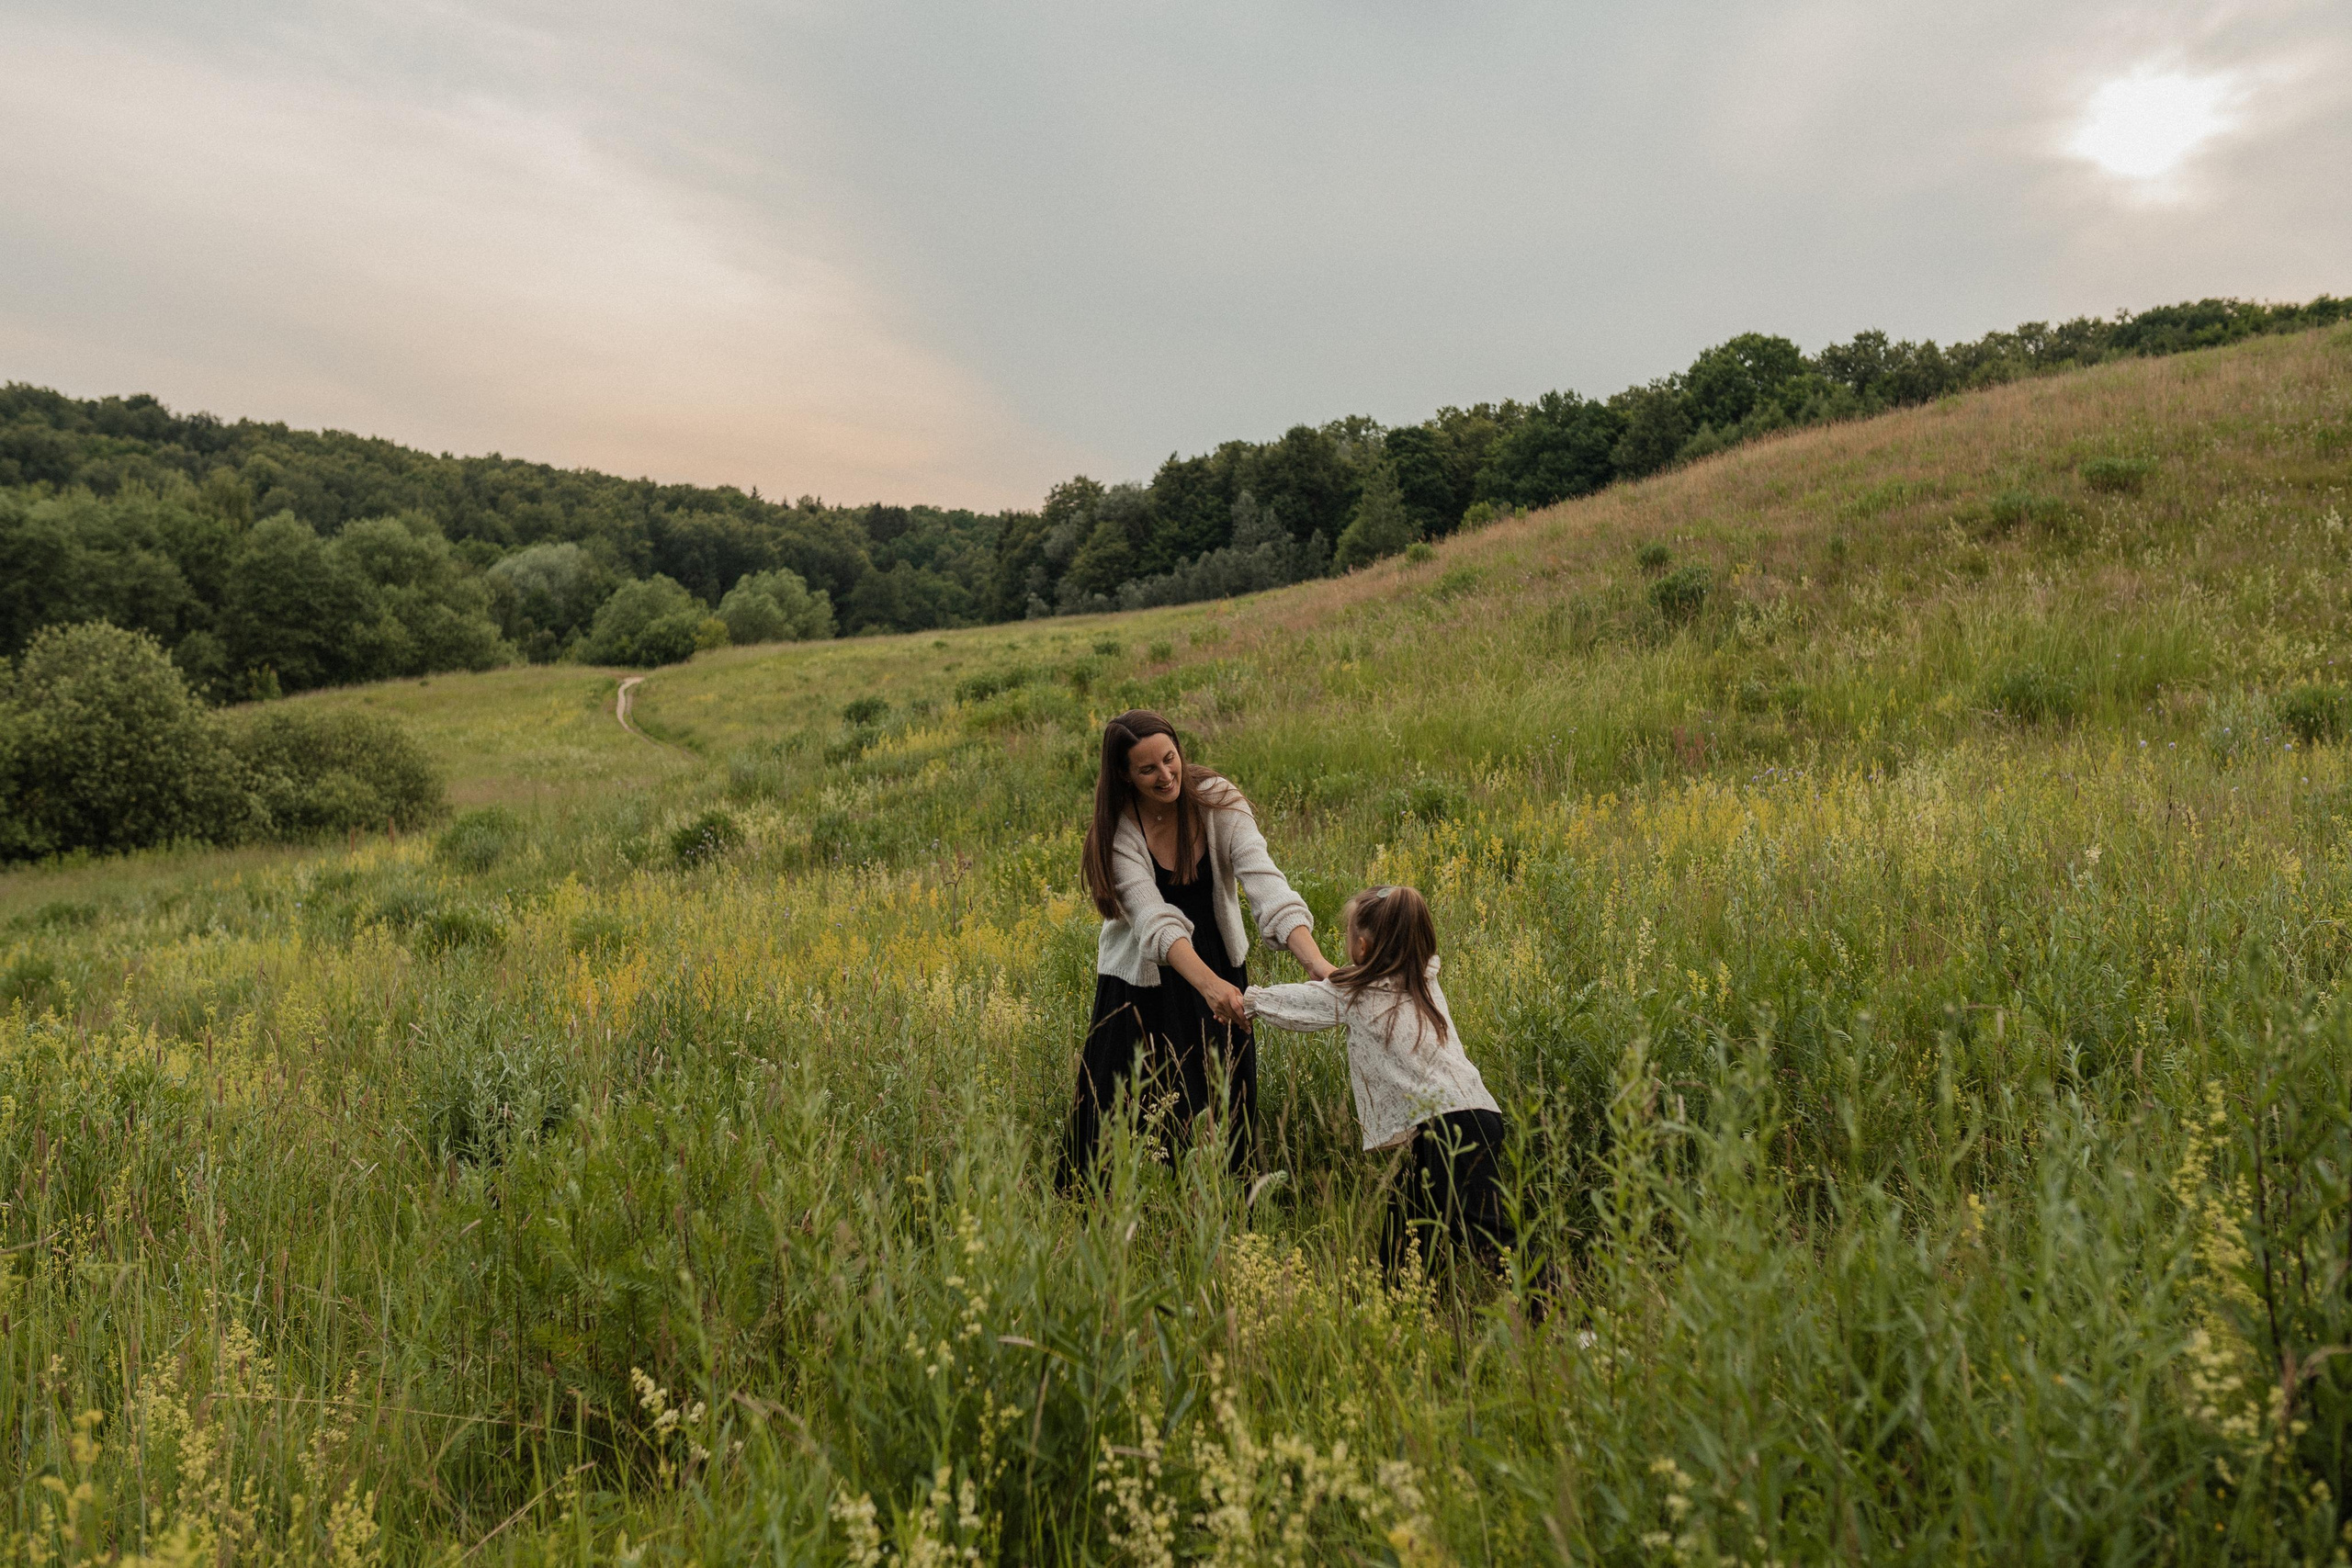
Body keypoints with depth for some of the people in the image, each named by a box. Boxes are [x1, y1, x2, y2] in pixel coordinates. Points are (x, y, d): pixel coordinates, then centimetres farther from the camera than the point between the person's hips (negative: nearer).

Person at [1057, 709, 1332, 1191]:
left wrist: (1317, 962, -43)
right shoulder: (1117, 832, -18)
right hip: (1143, 985, -1)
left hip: (1219, 972, 2)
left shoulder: (1217, 800, -16)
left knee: (1222, 1117, 10)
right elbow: (1155, 920, -32)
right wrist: (1208, 983, -49)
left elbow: (1266, 883, -28)